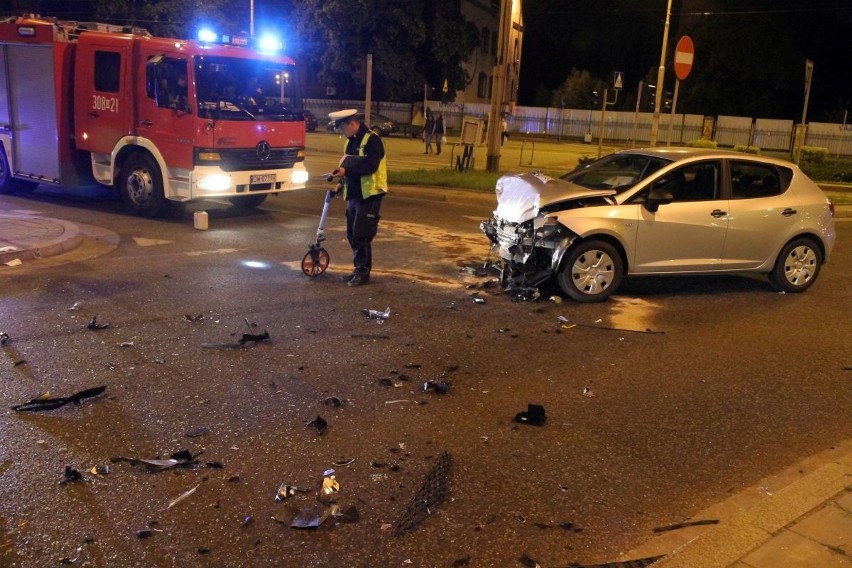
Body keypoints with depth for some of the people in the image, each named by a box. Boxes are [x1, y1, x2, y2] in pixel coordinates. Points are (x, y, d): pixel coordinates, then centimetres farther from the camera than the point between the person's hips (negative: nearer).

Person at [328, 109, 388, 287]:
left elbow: (370, 165, -25)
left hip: (369, 195, -9)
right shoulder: (351, 141, 14)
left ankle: (363, 272, 3)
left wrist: (346, 170, -29)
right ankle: (359, 269, 21)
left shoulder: (372, 140, -14)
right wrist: (342, 182, 7)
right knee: (352, 235, 11)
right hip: (353, 195, 9)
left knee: (362, 235, -8)